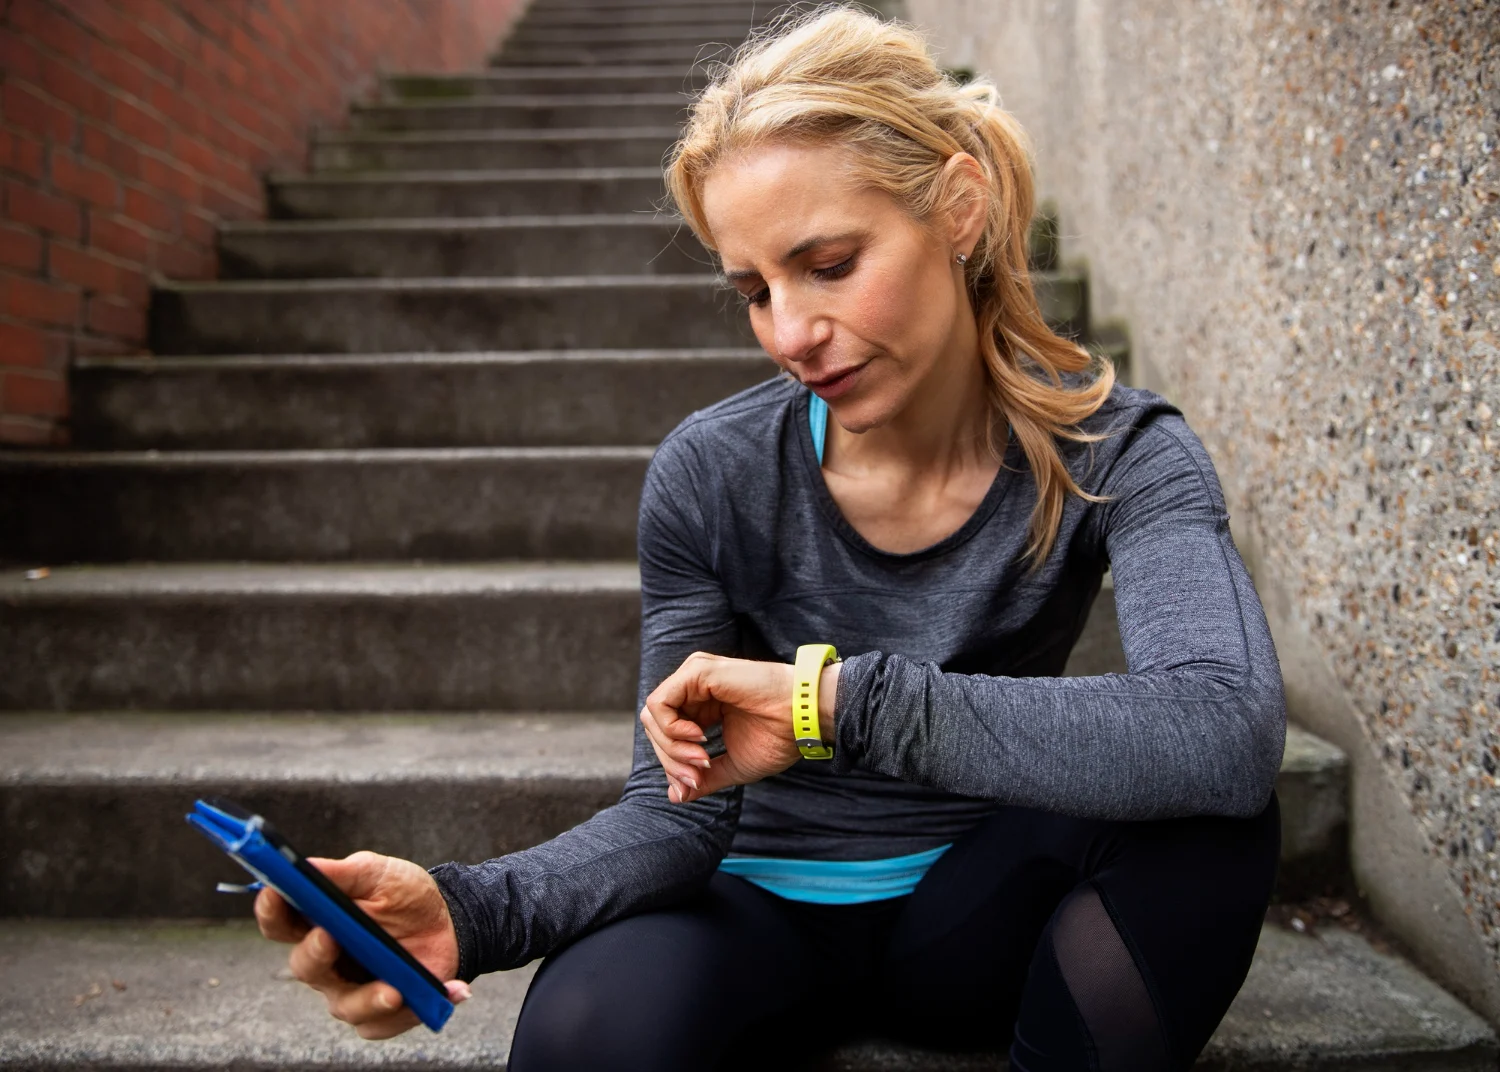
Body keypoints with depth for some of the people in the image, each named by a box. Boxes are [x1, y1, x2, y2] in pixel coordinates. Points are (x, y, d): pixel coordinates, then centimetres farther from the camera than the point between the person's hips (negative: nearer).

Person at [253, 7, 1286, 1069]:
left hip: (976, 906, 1)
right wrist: (470, 909, -32)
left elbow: (1232, 729, -37)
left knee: (1203, 803, -31)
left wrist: (841, 698, -40)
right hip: (769, 908, 0)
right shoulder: (712, 475, -14)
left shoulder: (1115, 456, -16)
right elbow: (676, 811, -12)